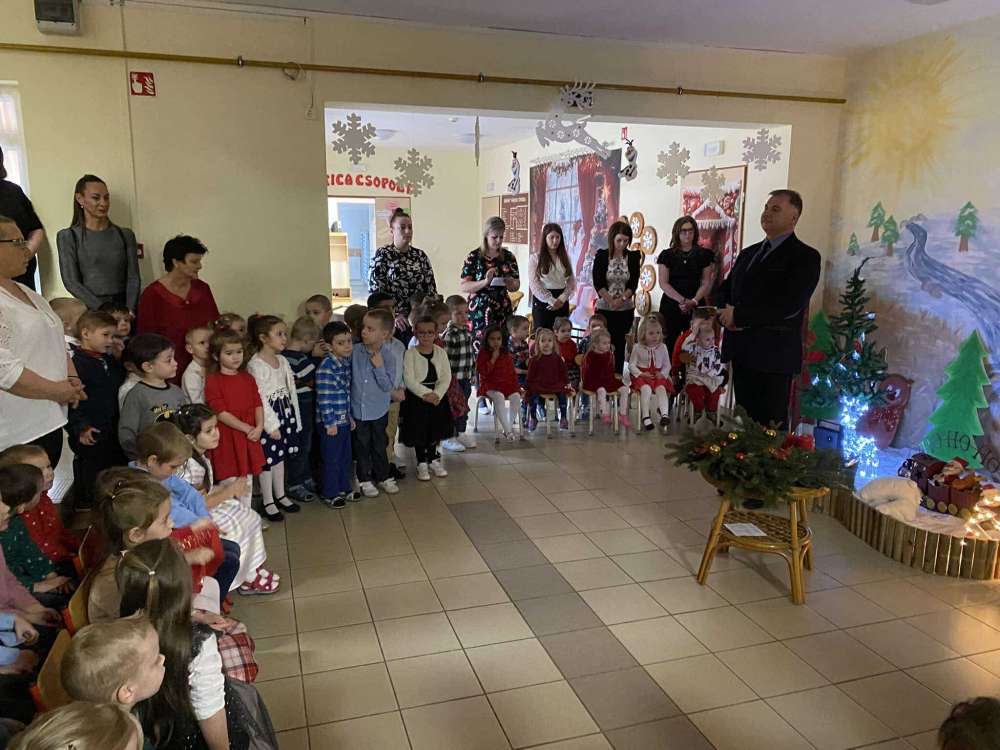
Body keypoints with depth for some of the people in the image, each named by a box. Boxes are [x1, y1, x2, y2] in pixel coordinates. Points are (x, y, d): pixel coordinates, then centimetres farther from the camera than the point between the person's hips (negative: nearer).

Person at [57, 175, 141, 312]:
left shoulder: (125, 234, 13)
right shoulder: (67, 237, 7)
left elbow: (133, 278, 7)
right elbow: (71, 282, 0)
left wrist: (129, 310, -9)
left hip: (123, 305, 1)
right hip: (90, 309, -1)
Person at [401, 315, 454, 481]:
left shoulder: (440, 352, 2)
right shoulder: (410, 353, -10)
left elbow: (446, 377, -3)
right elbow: (409, 380, -16)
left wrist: (437, 394, -17)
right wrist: (426, 394, -24)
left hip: (438, 396, 4)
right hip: (417, 397, -4)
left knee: (435, 430, 14)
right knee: (419, 431, 3)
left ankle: (434, 460, 32)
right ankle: (422, 463, 19)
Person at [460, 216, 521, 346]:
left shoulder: (508, 256, 9)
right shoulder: (474, 257, -1)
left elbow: (516, 286, 15)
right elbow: (463, 287, -6)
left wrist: (511, 283, -8)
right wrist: (485, 282, -20)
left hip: (503, 311, 3)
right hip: (479, 312, -3)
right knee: (480, 347, -12)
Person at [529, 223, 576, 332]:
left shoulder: (565, 257, 11)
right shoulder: (535, 258, -1)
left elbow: (571, 281, 7)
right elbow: (534, 284, -8)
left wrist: (562, 298, -9)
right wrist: (551, 300, -14)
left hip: (562, 303, 3)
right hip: (542, 301, -3)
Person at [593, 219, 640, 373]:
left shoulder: (633, 257, 5)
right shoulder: (601, 256, -1)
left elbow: (633, 284, 1)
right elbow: (598, 283, -6)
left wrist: (621, 299, -13)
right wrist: (611, 301, -14)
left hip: (625, 309, 2)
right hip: (604, 308, -2)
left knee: (620, 346, 2)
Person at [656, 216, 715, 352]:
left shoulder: (704, 255, 7)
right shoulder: (667, 255, 5)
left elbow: (705, 283, 4)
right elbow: (663, 283, -2)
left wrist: (693, 301, -13)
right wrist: (682, 300, -14)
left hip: (696, 307, 1)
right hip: (671, 306, 0)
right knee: (670, 345, -3)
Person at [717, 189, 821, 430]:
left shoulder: (806, 257, -6)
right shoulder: (749, 253, 18)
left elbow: (789, 304, -18)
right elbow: (725, 289, 20)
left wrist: (739, 315, -14)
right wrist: (726, 314, -3)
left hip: (773, 356, -7)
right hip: (741, 352, 7)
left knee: (770, 426, -2)